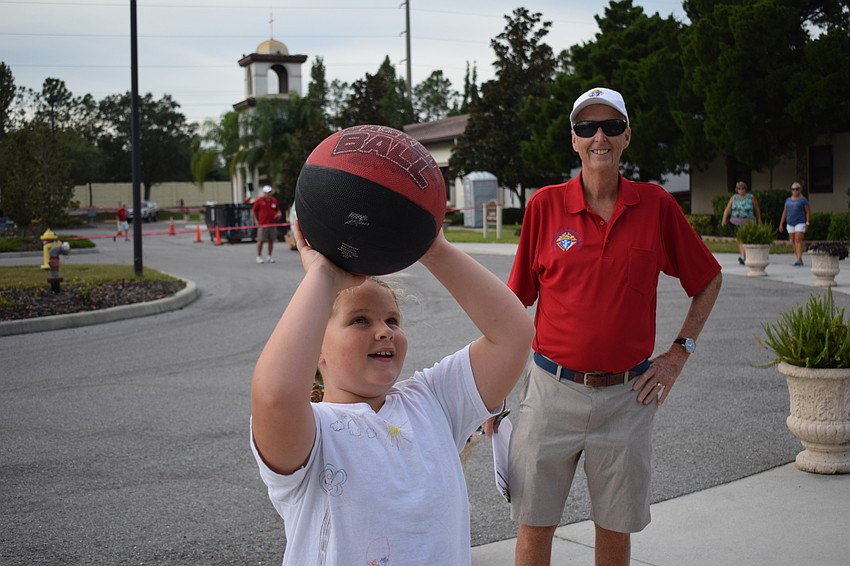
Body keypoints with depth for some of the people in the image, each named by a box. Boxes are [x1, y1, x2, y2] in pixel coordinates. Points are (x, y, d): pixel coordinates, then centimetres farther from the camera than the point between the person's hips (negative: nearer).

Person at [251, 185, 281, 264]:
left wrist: (278, 214, 1)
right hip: (262, 224, -4)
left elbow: (278, 209, 23)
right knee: (261, 240, -2)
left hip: (272, 224, 4)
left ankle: (269, 256, 15)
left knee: (271, 241, 6)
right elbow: (253, 211, 3)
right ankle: (259, 257, 6)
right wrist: (256, 221, -4)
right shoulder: (259, 201, -1)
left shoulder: (274, 200, 11)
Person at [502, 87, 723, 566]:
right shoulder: (545, 204, -2)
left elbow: (709, 280, 13)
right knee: (535, 526, 6)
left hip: (628, 395, 1)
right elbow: (515, 305, 3)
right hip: (553, 389, 0)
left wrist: (679, 353, 4)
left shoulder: (656, 205, -1)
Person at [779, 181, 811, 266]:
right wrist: (781, 224, 8)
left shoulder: (803, 200, -3)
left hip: (800, 223, -6)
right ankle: (799, 260, 15)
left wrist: (807, 223, -15)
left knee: (798, 240, -17)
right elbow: (784, 212, 13)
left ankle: (799, 260, -23)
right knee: (793, 242, 6)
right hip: (790, 224, 6)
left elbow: (808, 212, -4)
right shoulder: (788, 200, 12)